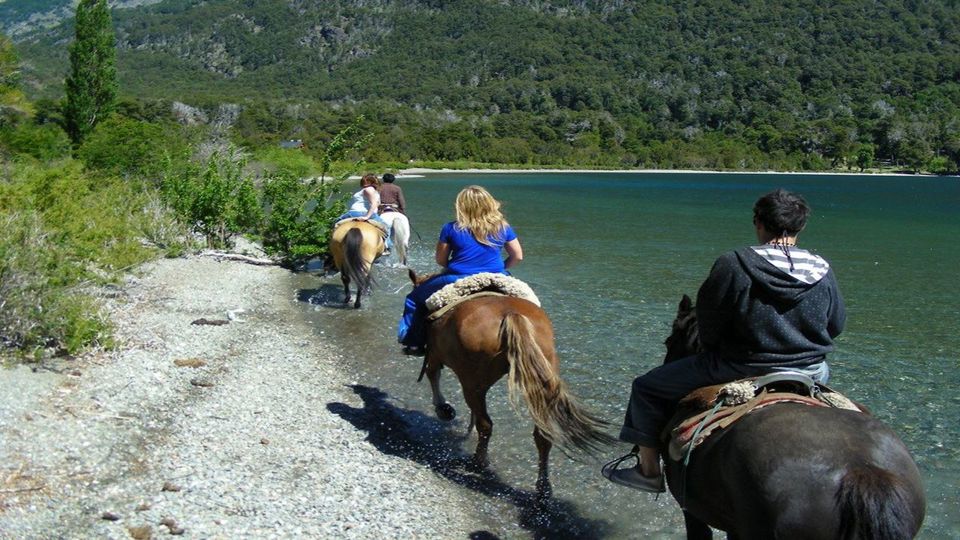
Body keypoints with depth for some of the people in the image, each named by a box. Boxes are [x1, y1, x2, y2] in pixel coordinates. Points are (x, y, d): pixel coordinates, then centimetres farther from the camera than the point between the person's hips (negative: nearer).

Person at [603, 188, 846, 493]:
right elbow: (835, 325, 10)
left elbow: (708, 323, -9)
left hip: (740, 370, -4)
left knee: (647, 387, 10)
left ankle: (649, 469, 15)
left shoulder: (734, 265, -16)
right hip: (810, 373, 5)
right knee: (824, 369, 43)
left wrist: (712, 347, 13)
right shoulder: (823, 271, -2)